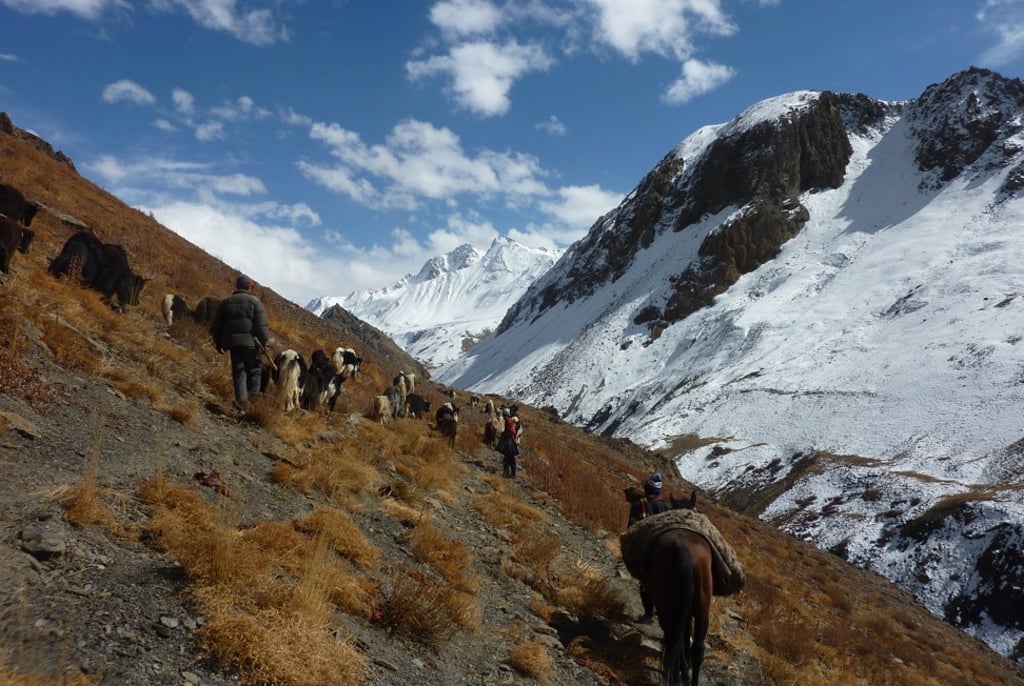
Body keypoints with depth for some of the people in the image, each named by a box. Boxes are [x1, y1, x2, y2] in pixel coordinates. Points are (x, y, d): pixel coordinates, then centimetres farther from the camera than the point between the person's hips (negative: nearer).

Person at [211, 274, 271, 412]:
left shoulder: (226, 302, 12)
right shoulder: (254, 301, -3)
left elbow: (217, 325, 15)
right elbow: (261, 324, -10)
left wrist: (219, 343, 22)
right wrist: (264, 341, -3)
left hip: (233, 342, 4)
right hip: (251, 341, -3)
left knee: (238, 372, 6)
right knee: (254, 371, 7)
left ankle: (241, 400, -4)